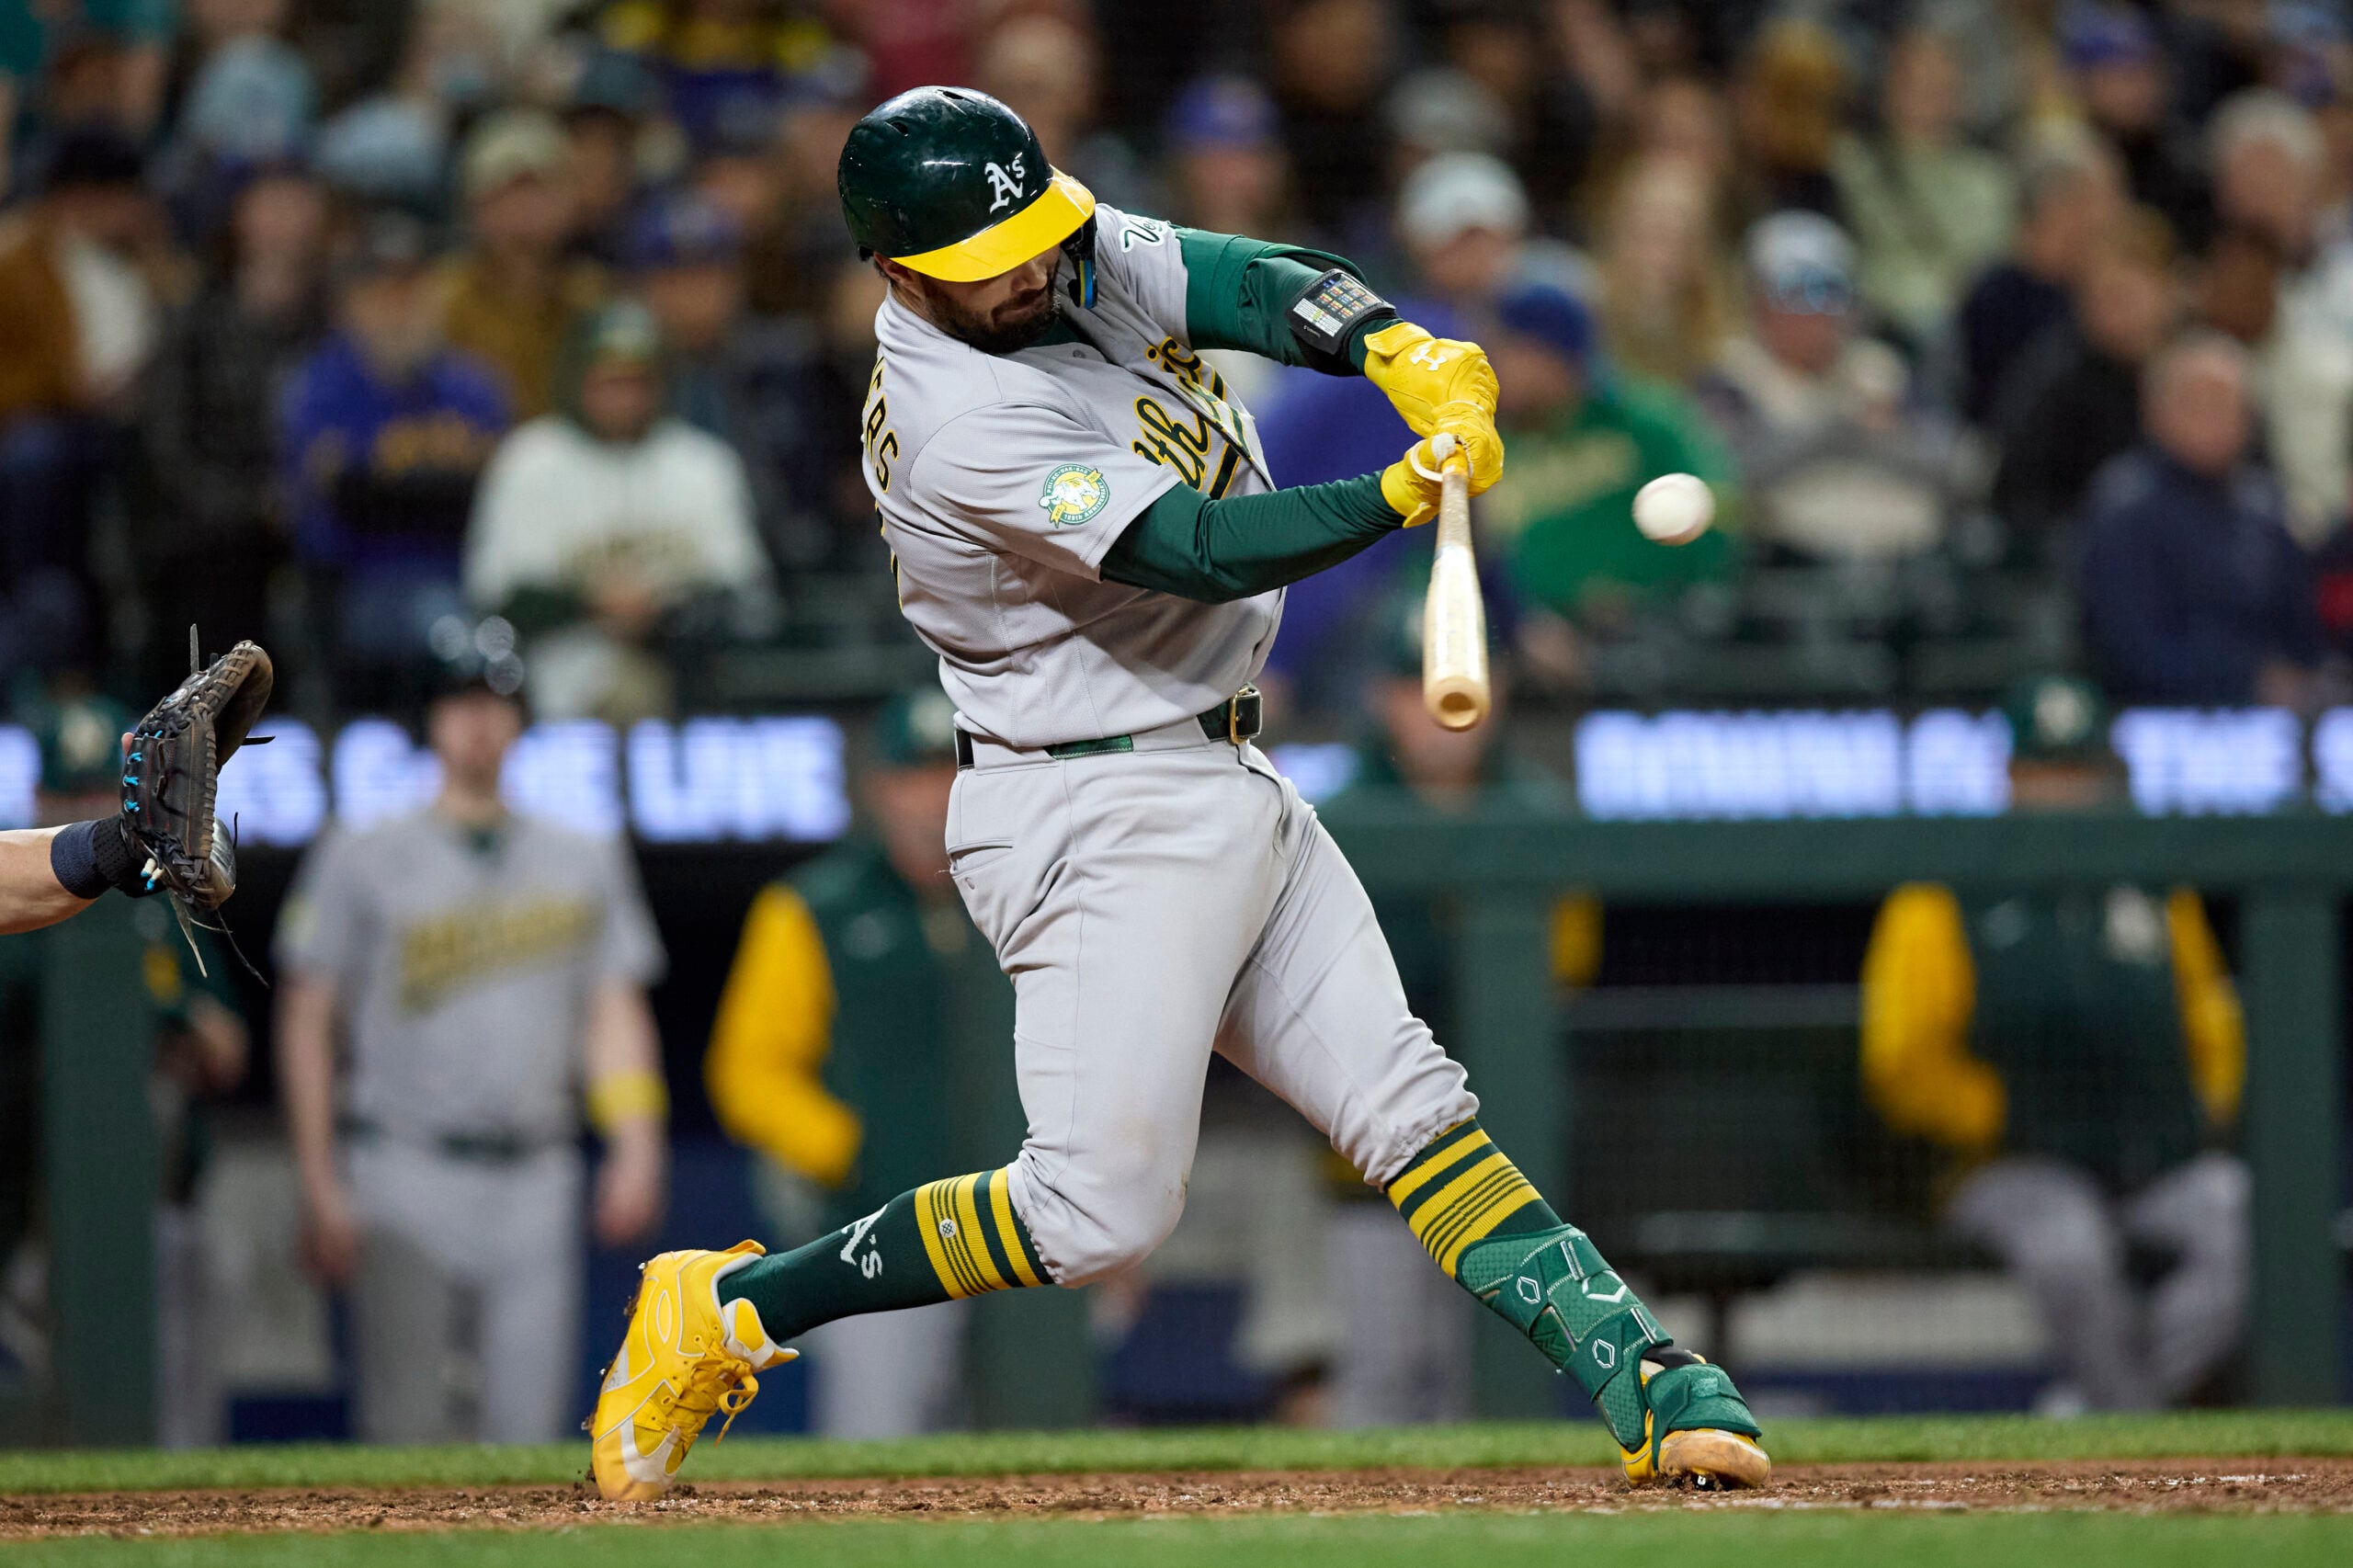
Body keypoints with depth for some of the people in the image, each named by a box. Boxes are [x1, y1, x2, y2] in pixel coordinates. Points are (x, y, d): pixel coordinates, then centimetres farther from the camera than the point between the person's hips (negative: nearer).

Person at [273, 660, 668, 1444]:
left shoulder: (585, 861, 14)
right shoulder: (361, 860, 3)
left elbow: (615, 1010, 15)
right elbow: (305, 1023, 2)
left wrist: (634, 1146, 0)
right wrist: (320, 1187, -5)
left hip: (533, 1186, 3)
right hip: (404, 1181, -3)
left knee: (527, 1430, 0)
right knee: (409, 1429, -11)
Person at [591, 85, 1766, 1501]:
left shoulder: (1080, 256, 2)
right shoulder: (963, 428, -24)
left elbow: (1263, 287, -9)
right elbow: (1200, 554, -30)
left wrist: (1397, 350, -29)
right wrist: (1403, 494, -41)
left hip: (1227, 786, 9)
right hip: (1099, 817, -9)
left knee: (1408, 1105, 6)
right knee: (1104, 1204, -12)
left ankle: (1648, 1382, 4)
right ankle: (721, 1317, 0)